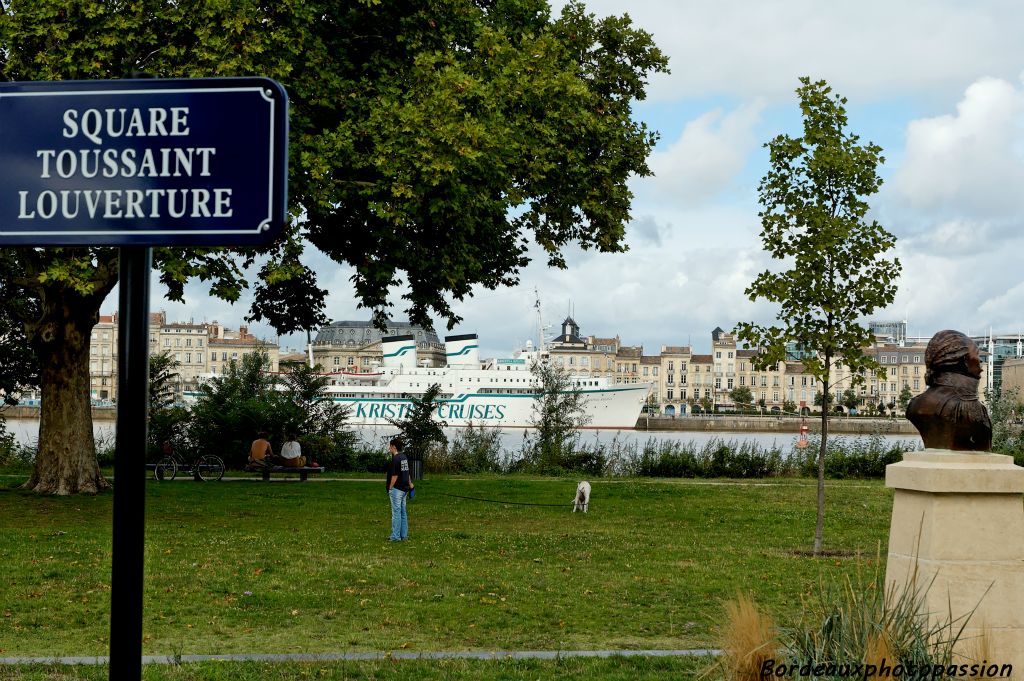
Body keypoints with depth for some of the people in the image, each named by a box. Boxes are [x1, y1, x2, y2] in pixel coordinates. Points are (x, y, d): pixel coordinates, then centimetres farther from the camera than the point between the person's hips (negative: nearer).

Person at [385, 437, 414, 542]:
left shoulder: (396, 459, -16)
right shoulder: (404, 457, 11)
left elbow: (395, 475, -18)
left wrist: (390, 487, -9)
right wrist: (410, 484, 32)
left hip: (397, 489, -9)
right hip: (404, 488, 9)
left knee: (396, 512, -5)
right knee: (403, 512, 13)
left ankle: (396, 536, -2)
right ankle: (404, 535, 17)